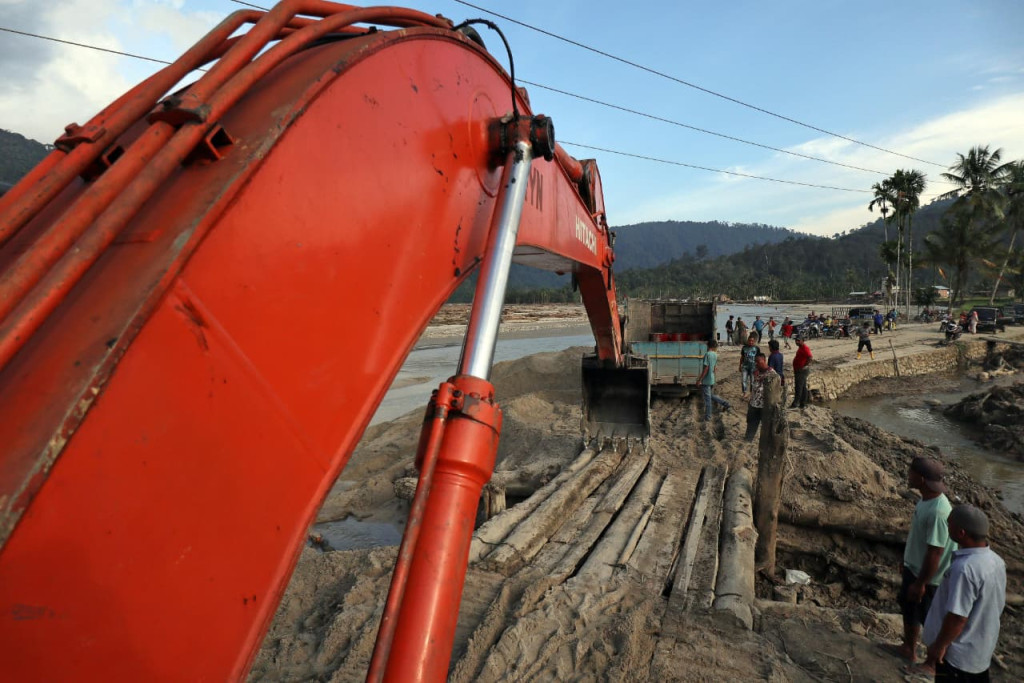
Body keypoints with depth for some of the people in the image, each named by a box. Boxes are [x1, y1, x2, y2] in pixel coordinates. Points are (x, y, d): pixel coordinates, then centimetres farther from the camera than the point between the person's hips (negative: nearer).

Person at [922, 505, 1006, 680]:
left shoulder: (965, 568, -33)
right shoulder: (996, 561, -4)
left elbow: (957, 617, -29)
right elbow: (998, 604, 10)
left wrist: (939, 646, -16)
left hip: (957, 652, -8)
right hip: (982, 647, 8)